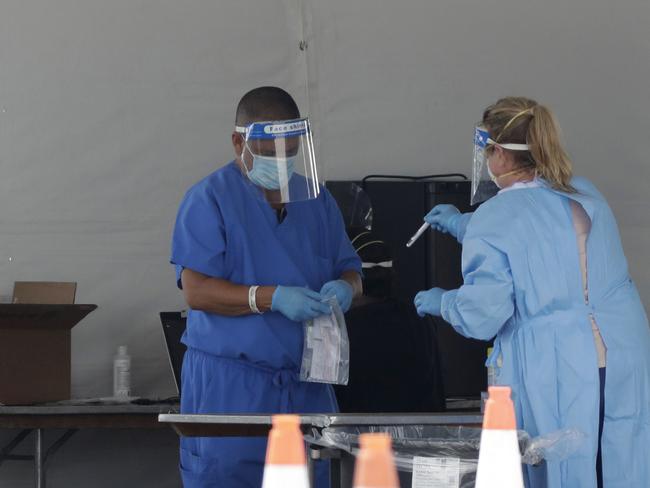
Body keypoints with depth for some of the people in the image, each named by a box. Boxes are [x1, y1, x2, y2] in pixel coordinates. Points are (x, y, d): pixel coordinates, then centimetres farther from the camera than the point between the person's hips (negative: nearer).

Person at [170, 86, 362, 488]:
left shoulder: (316, 199, 13)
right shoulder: (210, 200, -6)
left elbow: (350, 271, 16)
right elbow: (196, 290, -14)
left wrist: (344, 288, -9)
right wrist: (271, 298, -25)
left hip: (306, 383, 6)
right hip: (229, 387, -6)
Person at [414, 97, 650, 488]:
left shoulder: (493, 220, -8)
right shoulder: (586, 196, 12)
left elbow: (482, 317, -7)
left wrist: (441, 302, 14)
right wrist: (463, 225, 43)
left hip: (553, 377, -5)